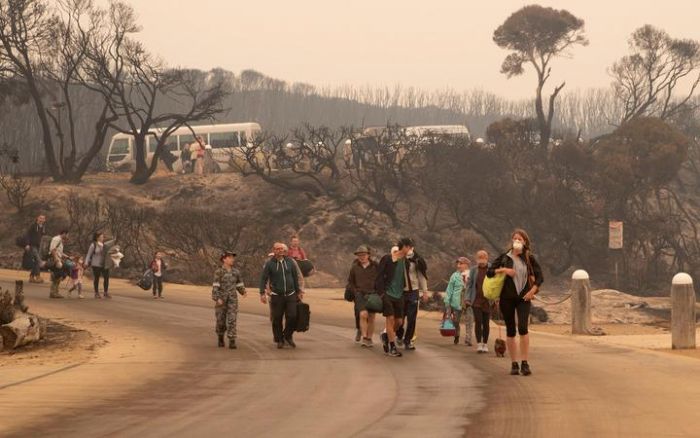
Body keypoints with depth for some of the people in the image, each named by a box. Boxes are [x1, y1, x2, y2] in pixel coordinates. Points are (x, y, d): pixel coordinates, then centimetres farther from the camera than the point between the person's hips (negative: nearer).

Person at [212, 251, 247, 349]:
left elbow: (239, 284, 12)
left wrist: (243, 291, -8)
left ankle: (232, 342, -11)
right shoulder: (219, 272, -7)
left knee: (232, 320, -9)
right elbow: (215, 286, -11)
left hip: (232, 300, 2)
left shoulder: (236, 272, 6)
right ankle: (220, 338, 31)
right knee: (221, 321, 7)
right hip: (221, 300, -2)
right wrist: (217, 298, -22)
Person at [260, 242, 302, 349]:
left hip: (290, 295, 2)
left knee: (292, 316, -6)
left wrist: (298, 291, 17)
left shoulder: (290, 261, 6)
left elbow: (295, 277, 15)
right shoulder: (269, 264, -3)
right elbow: (263, 279, -3)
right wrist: (262, 293, -13)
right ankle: (279, 340, 15)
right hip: (276, 295, -2)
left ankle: (288, 336, 17)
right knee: (277, 319, 2)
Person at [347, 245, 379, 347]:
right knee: (363, 314, -20)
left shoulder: (375, 266, 0)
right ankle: (364, 338, -16)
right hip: (360, 294, -1)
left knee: (371, 317, 3)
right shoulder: (355, 267, 4)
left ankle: (369, 339, 16)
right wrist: (355, 292, 2)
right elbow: (350, 282, 15)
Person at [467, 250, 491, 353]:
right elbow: (469, 284, 7)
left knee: (486, 322, 5)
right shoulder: (473, 270, 5)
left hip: (487, 300, 0)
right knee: (478, 321, -8)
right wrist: (468, 298, -2)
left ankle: (485, 344, 15)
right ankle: (479, 344, -6)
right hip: (476, 300, 0)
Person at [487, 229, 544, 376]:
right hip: (507, 298, 1)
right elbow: (489, 272, 4)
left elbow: (539, 276, 7)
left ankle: (524, 363, -13)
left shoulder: (529, 258, 4)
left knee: (523, 328, -17)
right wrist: (502, 270, -11)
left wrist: (533, 290, -5)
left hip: (523, 297, -1)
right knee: (510, 331, 4)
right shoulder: (504, 257, 5)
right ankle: (514, 364, 11)